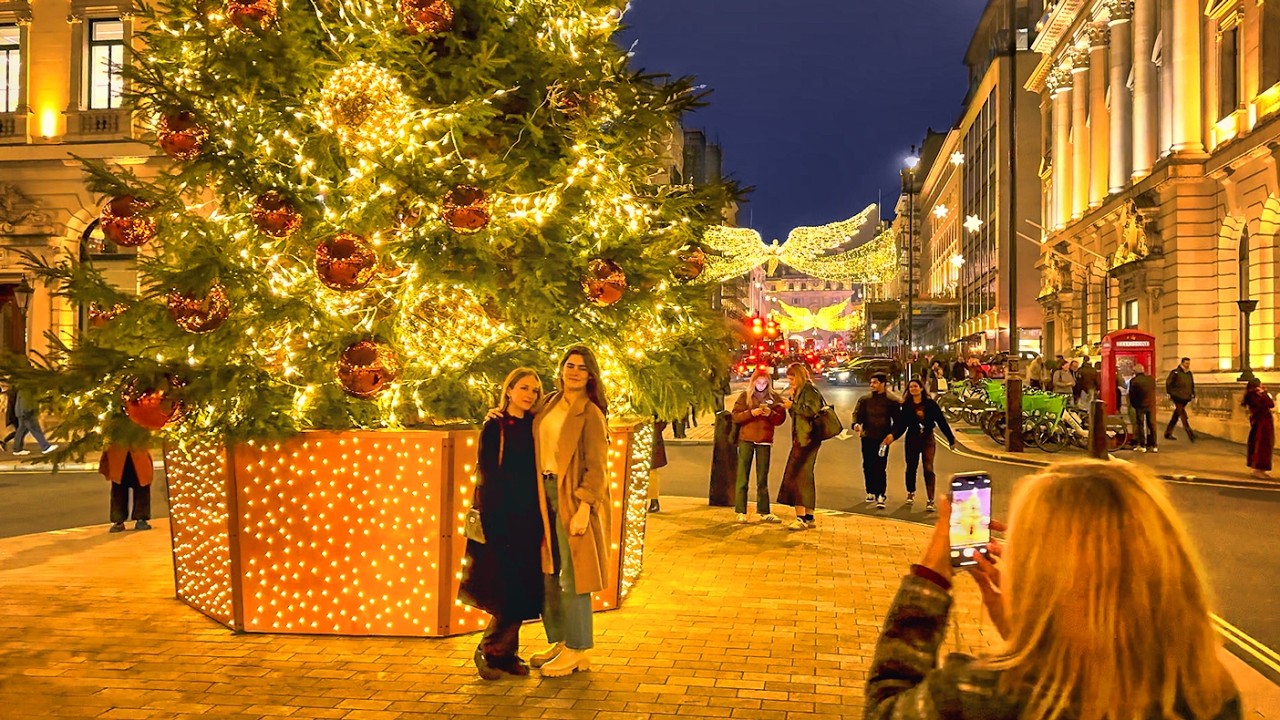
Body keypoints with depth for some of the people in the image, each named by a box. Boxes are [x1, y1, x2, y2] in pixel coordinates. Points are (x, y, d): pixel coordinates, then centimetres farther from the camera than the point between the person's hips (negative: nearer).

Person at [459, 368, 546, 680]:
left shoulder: (534, 428, 10)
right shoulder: (494, 427, -4)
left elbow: (538, 475, 9)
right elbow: (488, 476, -8)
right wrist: (495, 521, -14)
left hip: (529, 519, 5)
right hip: (500, 517, -5)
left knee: (524, 590, 7)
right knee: (508, 590, -5)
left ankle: (507, 653, 19)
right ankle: (489, 651, 12)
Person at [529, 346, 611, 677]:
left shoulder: (590, 413, -9)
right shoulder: (549, 404, 10)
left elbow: (596, 466, -13)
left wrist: (583, 508, -20)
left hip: (573, 499, -7)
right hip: (545, 493, 7)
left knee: (572, 576, -1)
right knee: (547, 573, 11)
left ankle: (578, 650, 10)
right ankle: (559, 642, 25)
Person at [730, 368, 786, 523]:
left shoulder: (774, 397, 7)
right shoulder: (745, 396, 3)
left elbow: (781, 418, 3)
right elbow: (735, 416, -3)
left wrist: (770, 414, -16)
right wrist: (751, 413, -18)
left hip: (765, 441, 2)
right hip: (746, 440, -2)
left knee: (763, 478, 9)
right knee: (742, 477, -2)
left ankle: (764, 511, 16)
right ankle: (741, 512, 2)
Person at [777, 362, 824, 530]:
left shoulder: (810, 390, -9)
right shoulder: (797, 392, 20)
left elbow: (812, 410, -23)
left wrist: (792, 405, -19)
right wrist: (789, 401, 11)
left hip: (808, 439, -10)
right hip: (799, 439, 10)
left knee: (800, 475, -13)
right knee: (805, 477, 12)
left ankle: (801, 518, -13)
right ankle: (808, 517, 17)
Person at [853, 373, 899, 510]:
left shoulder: (891, 401, 0)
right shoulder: (864, 400, 9)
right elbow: (857, 413, 3)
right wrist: (856, 424, -20)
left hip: (883, 438, -4)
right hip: (867, 437, 4)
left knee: (880, 468, -9)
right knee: (868, 467, 9)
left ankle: (881, 496, -7)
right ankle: (871, 492, 23)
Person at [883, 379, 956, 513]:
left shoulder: (930, 404, -4)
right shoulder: (906, 406, -1)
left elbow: (942, 422, -2)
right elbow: (901, 425, -6)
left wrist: (951, 439, 0)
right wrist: (893, 435, -25)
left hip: (928, 439, -2)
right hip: (912, 439, 2)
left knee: (929, 469, -10)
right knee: (911, 467, 12)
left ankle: (931, 501, -10)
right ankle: (910, 493, 35)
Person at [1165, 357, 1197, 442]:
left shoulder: (1189, 373, 12)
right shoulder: (1175, 372, -8)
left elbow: (1192, 385, 22)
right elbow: (1168, 383, -6)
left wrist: (1193, 394, 13)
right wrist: (1169, 394, -8)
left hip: (1185, 398, 7)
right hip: (1177, 398, -7)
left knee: (1176, 416, 12)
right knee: (1183, 417, -11)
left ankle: (1168, 433, 20)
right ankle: (1190, 434, -14)